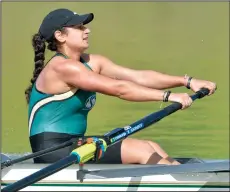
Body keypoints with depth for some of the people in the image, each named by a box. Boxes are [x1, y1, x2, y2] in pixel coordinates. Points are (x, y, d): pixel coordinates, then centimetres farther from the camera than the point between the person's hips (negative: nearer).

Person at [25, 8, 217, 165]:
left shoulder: (91, 63, 9)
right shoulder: (62, 67, -17)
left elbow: (139, 77, 2)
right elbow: (118, 88, -24)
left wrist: (187, 81, -6)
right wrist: (168, 96, -25)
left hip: (72, 147, 9)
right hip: (53, 153, -9)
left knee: (151, 148, -2)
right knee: (142, 150, -14)